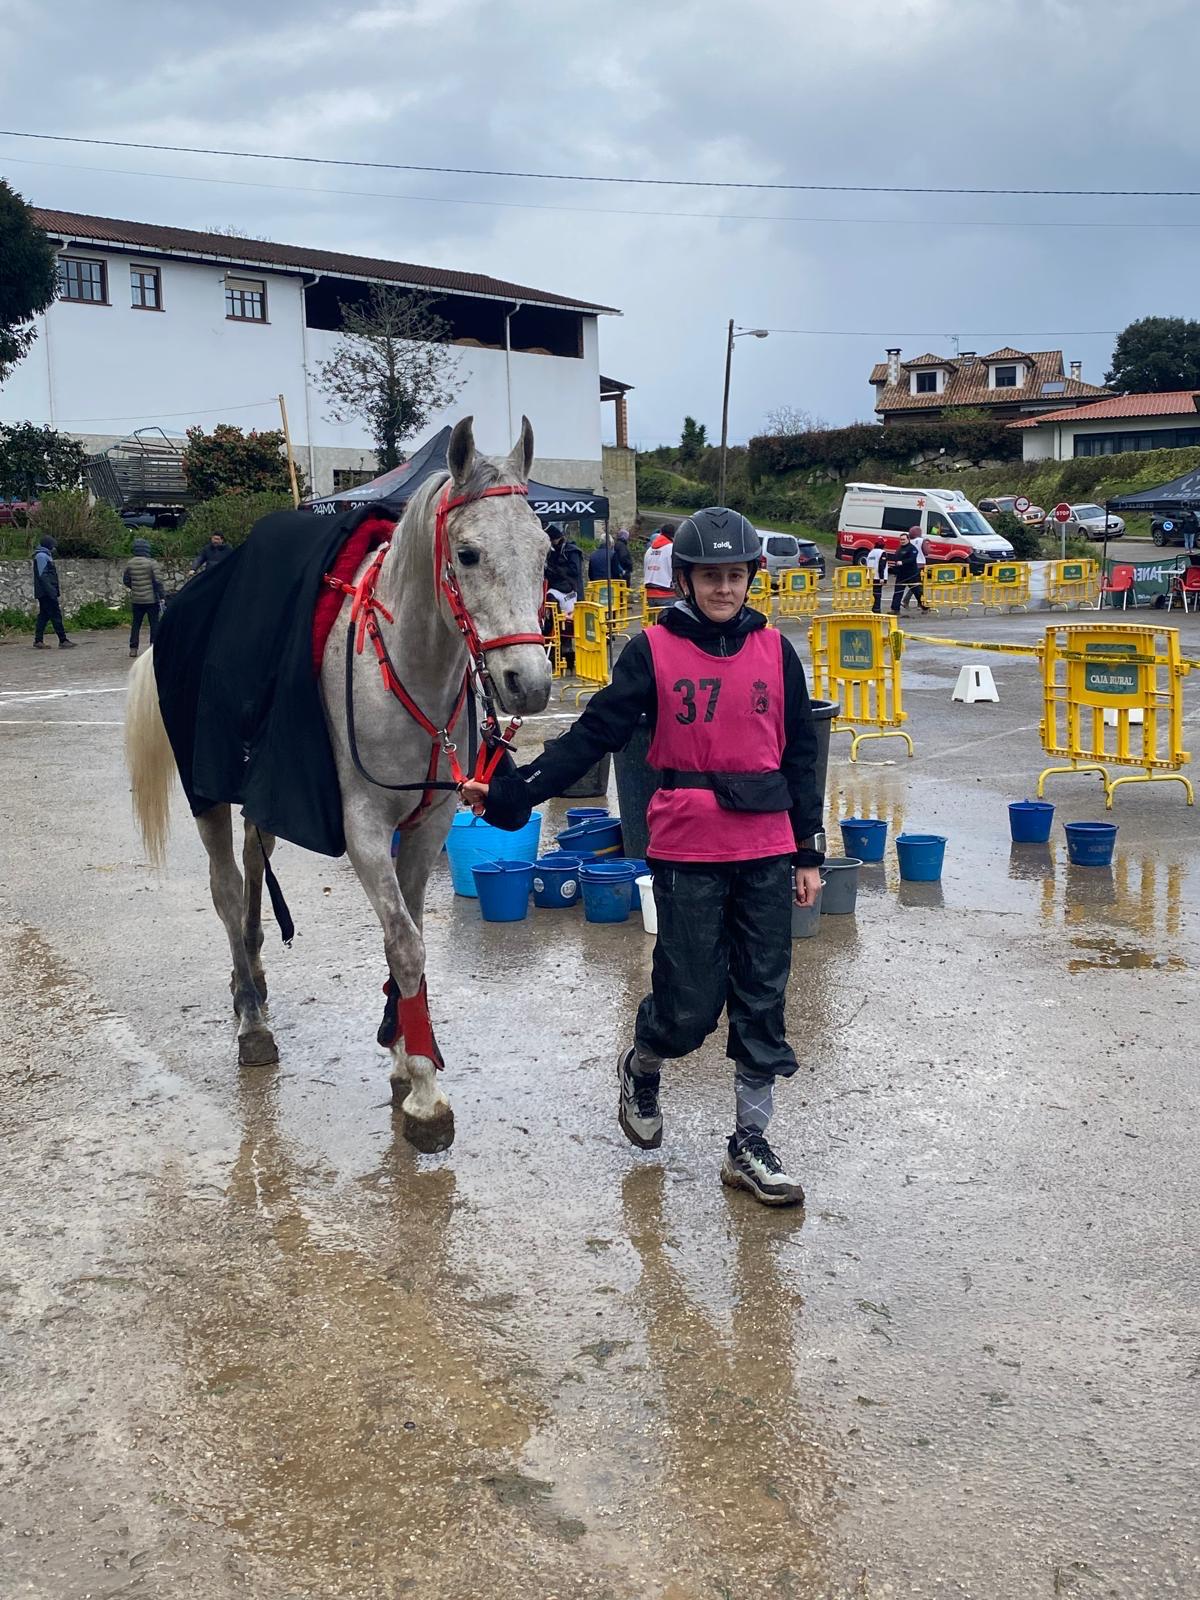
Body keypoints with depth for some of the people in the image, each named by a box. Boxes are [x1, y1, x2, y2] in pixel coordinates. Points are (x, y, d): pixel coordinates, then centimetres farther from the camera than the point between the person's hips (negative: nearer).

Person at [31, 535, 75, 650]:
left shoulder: (45, 555, 20)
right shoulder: (41, 556, -11)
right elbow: (43, 576, -18)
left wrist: (57, 592, 19)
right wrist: (53, 592, -23)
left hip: (44, 593, 10)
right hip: (46, 592, -10)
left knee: (43, 616, 9)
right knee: (56, 615, -10)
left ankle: (38, 641, 10)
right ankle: (63, 641, -10)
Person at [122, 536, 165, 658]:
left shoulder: (130, 563, 1)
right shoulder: (152, 563, -11)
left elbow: (126, 581, 9)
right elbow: (158, 581, -14)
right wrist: (161, 596, -9)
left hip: (136, 599, 4)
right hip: (151, 599, -4)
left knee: (136, 623, 12)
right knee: (154, 623, 5)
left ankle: (133, 649, 11)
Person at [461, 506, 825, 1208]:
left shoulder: (775, 650, 4)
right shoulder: (653, 651, -3)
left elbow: (800, 754, 9)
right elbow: (592, 736, -8)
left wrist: (809, 851, 8)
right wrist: (509, 794, -16)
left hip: (766, 854, 3)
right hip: (688, 854, -3)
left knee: (763, 1002, 7)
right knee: (690, 1005, 1)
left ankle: (750, 1145, 21)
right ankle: (641, 1068, 35)